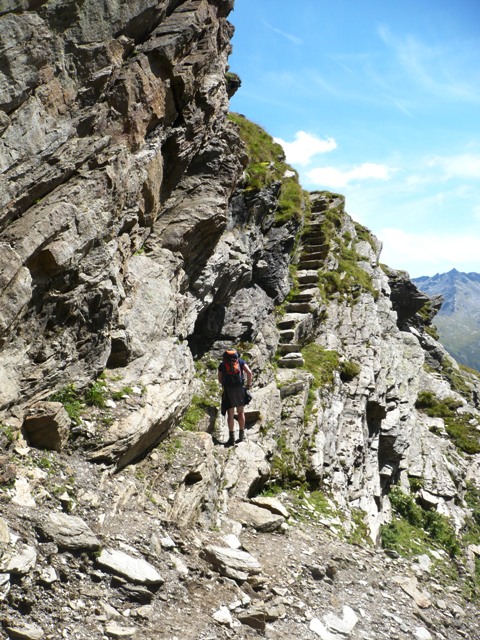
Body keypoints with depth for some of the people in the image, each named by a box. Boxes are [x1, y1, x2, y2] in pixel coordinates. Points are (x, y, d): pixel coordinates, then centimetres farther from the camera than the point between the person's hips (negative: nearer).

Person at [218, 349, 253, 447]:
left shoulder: (222, 364, 16)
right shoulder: (240, 361, 14)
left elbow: (220, 380, 11)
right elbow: (249, 372, -1)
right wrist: (248, 385, 7)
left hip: (228, 390, -1)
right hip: (240, 388, 1)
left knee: (230, 414, 1)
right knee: (240, 412, 14)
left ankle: (232, 438, -3)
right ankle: (241, 435, 20)